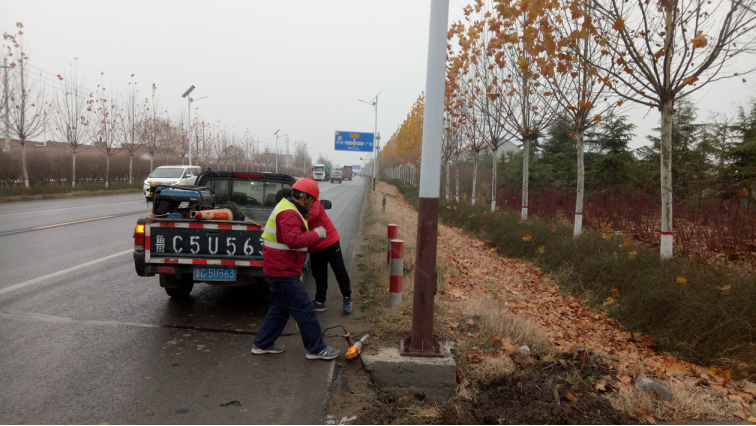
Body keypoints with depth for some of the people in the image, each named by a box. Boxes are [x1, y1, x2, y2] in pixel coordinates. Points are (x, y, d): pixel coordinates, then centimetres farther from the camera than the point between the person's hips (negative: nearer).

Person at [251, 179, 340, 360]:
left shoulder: (287, 208, 16)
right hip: (284, 271, -11)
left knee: (280, 308, 20)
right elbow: (293, 240, -32)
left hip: (277, 269, 11)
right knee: (304, 310, -3)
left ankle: (263, 344, 27)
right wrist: (316, 234, -22)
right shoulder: (289, 213, -20)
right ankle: (317, 349, 6)